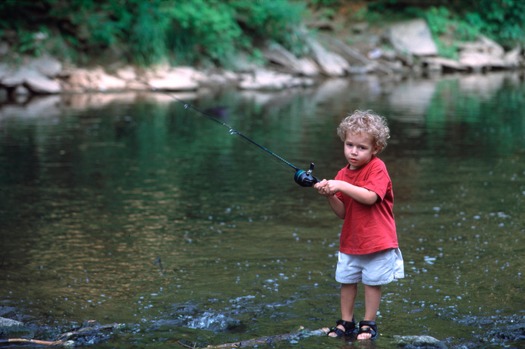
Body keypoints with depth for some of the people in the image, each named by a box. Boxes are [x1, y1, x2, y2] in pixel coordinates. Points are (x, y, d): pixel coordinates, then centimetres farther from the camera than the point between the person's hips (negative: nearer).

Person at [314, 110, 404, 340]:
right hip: (350, 241, 6)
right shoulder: (343, 174, 4)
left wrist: (341, 186, -30)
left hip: (376, 241, -6)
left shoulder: (376, 168, -13)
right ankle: (346, 323, 24)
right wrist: (330, 195, -15)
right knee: (346, 280, 12)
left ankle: (368, 325, 17)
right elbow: (342, 213, 3)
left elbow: (370, 197, -28)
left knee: (372, 282, 5)